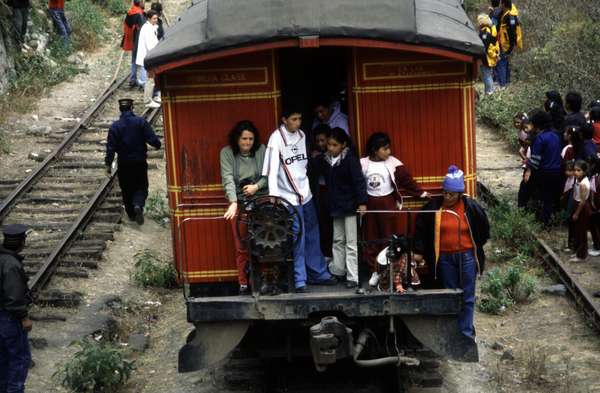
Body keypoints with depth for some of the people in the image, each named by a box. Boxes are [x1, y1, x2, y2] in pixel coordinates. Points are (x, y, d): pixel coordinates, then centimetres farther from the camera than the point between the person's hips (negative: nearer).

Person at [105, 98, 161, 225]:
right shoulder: (141, 122, -7)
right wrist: (157, 145, 12)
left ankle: (131, 214, 20)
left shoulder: (115, 126, -6)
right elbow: (152, 139, -11)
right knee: (141, 186, 10)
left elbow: (111, 147, -8)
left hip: (124, 163, 1)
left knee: (127, 189, 15)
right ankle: (138, 205, -18)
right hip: (140, 161, 0)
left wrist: (108, 164, -4)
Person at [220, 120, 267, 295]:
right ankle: (243, 283, 7)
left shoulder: (261, 150, 3)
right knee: (241, 246, 0)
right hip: (238, 202, -1)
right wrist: (233, 202, -24)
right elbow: (228, 178, -12)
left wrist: (257, 186, -13)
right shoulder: (227, 153, -2)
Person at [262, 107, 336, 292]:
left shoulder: (302, 135, 7)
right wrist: (273, 197, -27)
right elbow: (272, 169, -19)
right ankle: (300, 281, 3)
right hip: (289, 197, -6)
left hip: (305, 194, 6)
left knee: (313, 237, 13)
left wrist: (306, 185, 14)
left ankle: (319, 273, 24)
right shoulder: (277, 138, -12)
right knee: (297, 240, -4)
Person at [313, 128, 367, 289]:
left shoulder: (350, 159, -13)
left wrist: (362, 202, -21)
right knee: (338, 240, 16)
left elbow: (359, 181, -17)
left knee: (351, 242, -3)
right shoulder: (324, 160, 3)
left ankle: (353, 277, -1)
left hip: (350, 206, -6)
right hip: (336, 206, 6)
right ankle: (338, 271, 26)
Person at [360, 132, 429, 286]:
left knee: (389, 237, 3)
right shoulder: (363, 164, -5)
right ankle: (375, 271, 17)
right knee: (371, 239, 7)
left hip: (388, 203, -1)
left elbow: (407, 180, -3)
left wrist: (421, 193, -5)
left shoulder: (393, 163, -8)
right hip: (369, 204, 1)